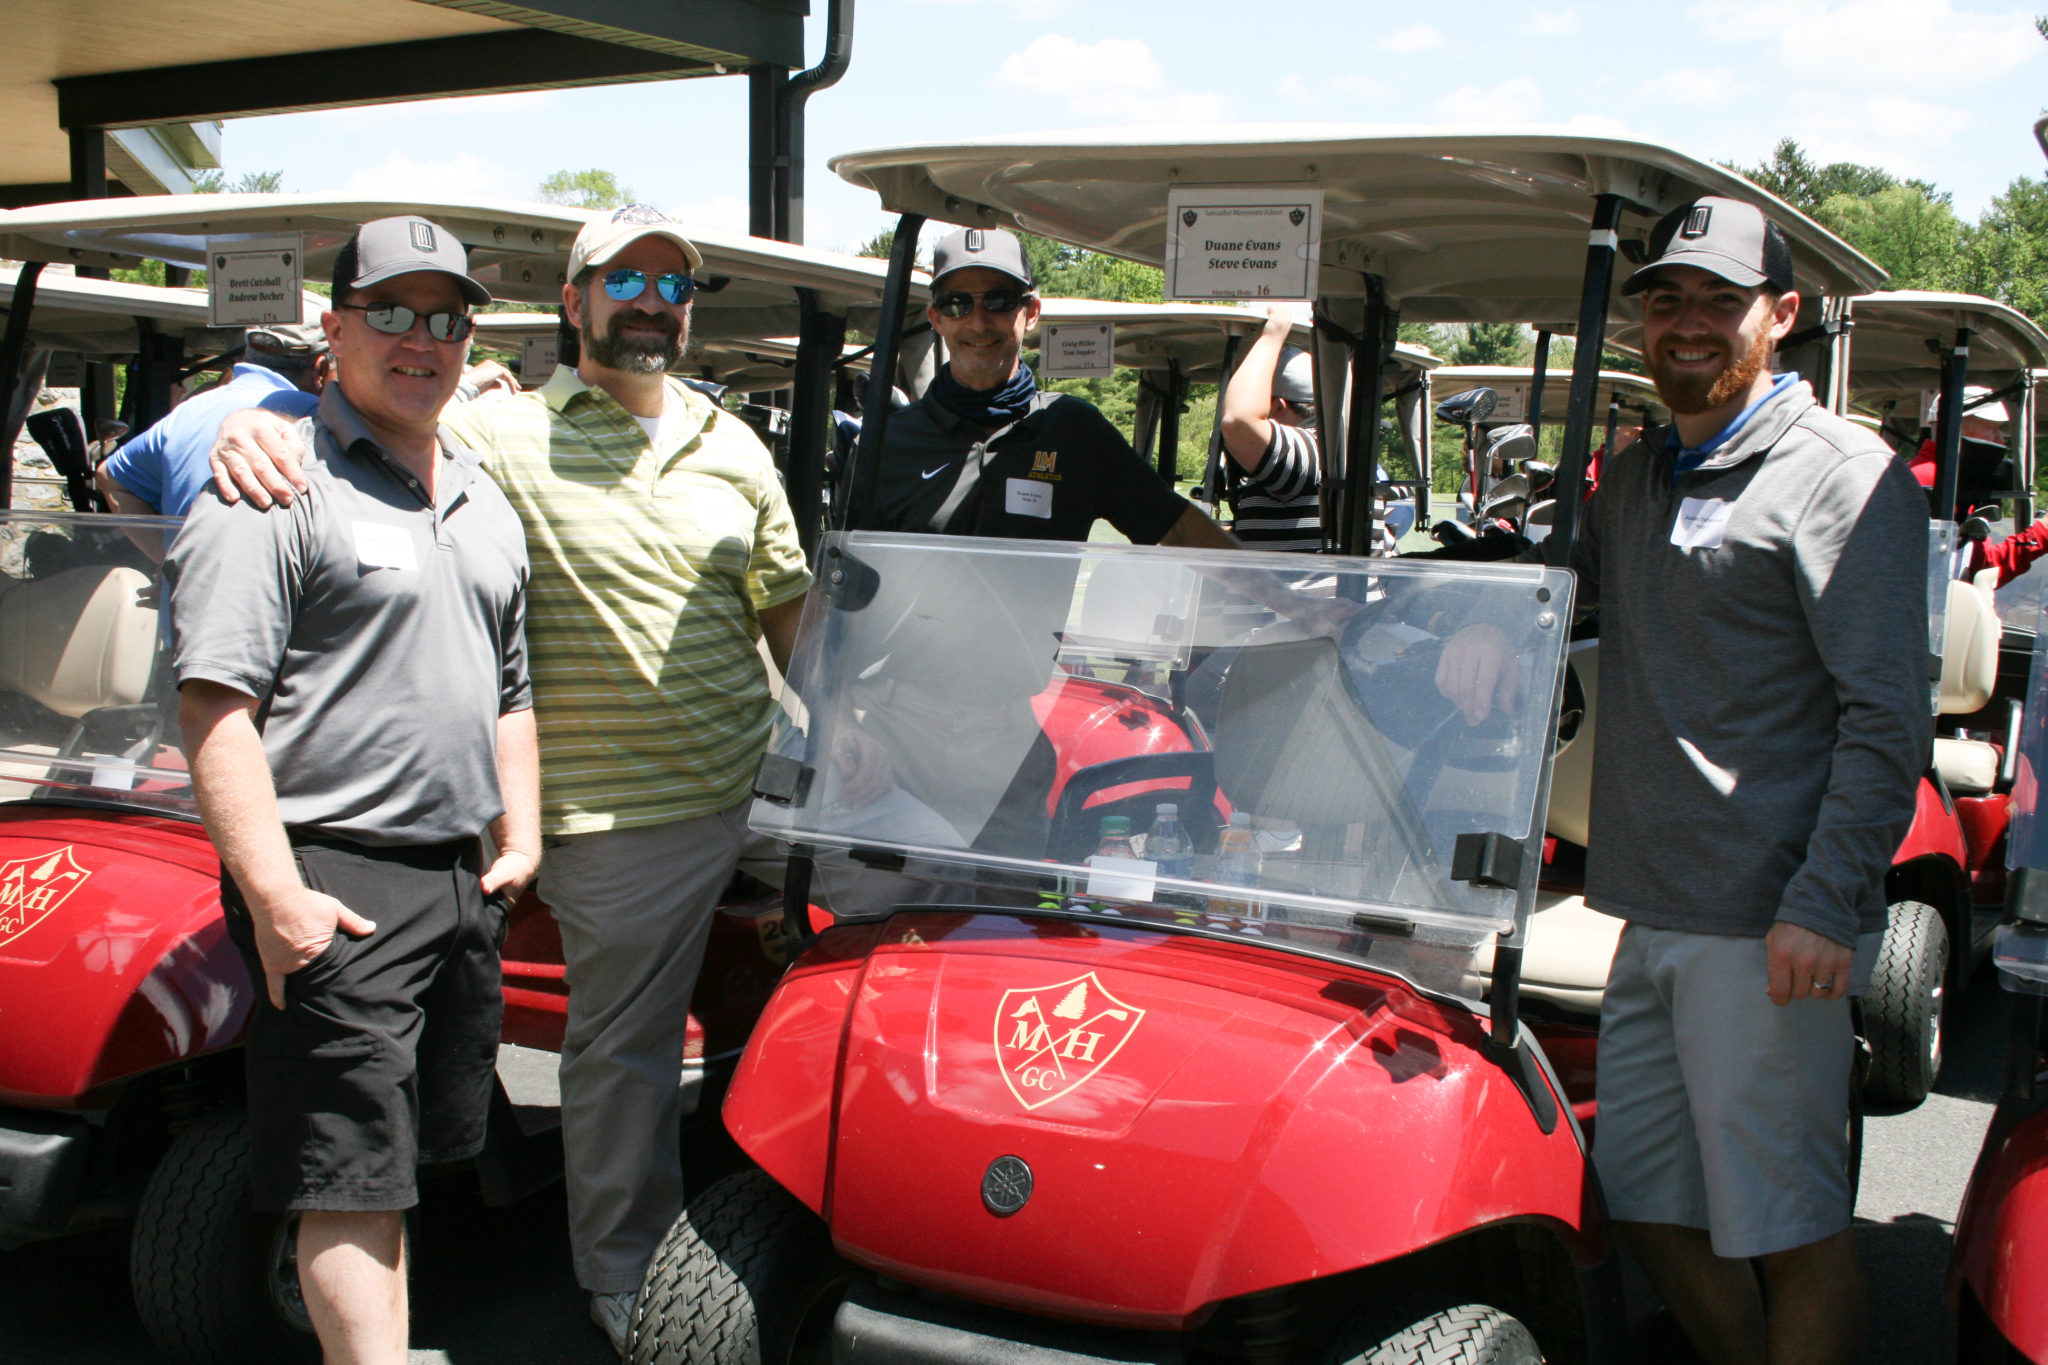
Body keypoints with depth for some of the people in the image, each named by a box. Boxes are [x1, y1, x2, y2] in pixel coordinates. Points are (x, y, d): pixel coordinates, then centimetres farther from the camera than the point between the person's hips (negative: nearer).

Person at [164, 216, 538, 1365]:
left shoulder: (485, 500, 17)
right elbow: (217, 699, -16)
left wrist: (521, 836, 15)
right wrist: (275, 894, -21)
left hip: (463, 882, 8)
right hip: (336, 885, -7)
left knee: (406, 1167, 16)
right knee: (353, 1181, -5)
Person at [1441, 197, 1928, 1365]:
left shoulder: (1844, 474, -6)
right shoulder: (1636, 477, 17)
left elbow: (1889, 716, -12)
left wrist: (1825, 907, -20)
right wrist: (1491, 632, 5)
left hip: (1772, 928, -8)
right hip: (1656, 915, 8)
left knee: (1785, 1221, 0)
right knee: (1645, 1193, 15)